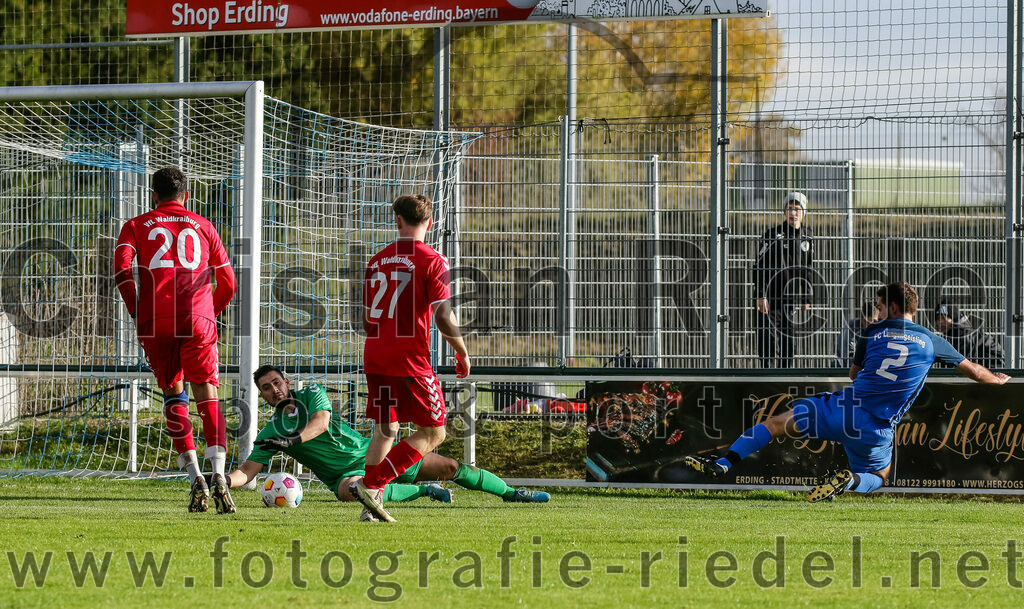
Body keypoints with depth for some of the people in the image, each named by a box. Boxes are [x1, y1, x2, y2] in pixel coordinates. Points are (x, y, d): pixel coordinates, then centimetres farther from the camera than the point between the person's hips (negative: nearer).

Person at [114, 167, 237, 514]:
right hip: (198, 321, 0)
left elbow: (122, 269, -3)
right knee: (206, 396, 0)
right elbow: (228, 283, 18)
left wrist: (136, 312, 4)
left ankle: (195, 477, -2)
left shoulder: (136, 226, 15)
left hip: (155, 323, 0)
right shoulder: (203, 227, 19)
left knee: (174, 395, 10)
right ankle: (218, 474, -19)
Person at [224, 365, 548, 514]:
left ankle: (510, 492, 15)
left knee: (449, 467, -4)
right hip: (347, 473, -1)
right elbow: (247, 472, -7)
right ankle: (424, 491, -16)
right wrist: (222, 481, -29)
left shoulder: (312, 394, 0)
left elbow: (320, 422, -20)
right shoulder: (270, 433, 0)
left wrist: (292, 440, -37)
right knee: (350, 491, -40)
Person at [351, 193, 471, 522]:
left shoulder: (378, 260, 10)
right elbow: (443, 316, -14)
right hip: (411, 359, -6)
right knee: (433, 432, 3)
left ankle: (372, 502, 7)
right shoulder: (432, 261, -8)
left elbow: (367, 319, 15)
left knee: (385, 431, 15)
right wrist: (462, 351, 1)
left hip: (375, 357, 6)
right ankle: (371, 484, -10)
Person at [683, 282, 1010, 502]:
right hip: (876, 429, 1)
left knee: (776, 422, 10)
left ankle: (724, 463, -5)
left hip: (845, 406, -1)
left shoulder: (874, 332, 9)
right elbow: (974, 371, 24)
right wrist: (997, 380, 45)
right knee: (877, 477, 26)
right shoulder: (931, 341, 11)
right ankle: (850, 480, -9)